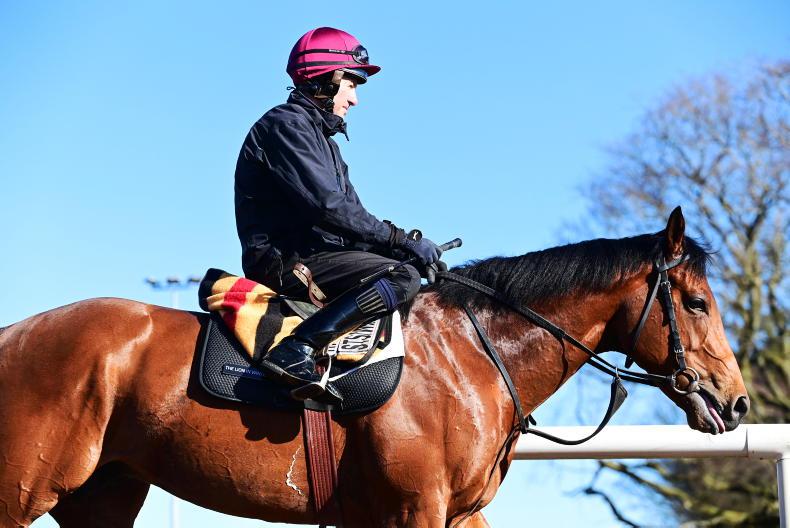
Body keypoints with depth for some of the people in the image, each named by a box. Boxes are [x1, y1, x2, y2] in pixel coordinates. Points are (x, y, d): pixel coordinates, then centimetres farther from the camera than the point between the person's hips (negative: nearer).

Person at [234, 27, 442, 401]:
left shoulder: (321, 137, 24)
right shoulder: (286, 125, -9)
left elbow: (349, 210, 20)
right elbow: (329, 206, -20)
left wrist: (404, 242, 4)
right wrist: (401, 240, -17)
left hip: (311, 255, 10)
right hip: (283, 260, -10)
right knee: (402, 278, -25)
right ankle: (295, 351, -34)